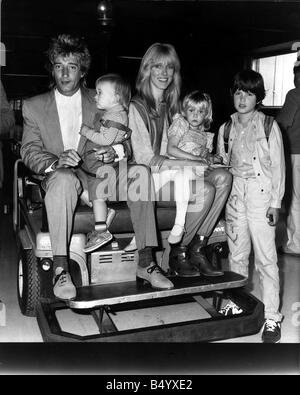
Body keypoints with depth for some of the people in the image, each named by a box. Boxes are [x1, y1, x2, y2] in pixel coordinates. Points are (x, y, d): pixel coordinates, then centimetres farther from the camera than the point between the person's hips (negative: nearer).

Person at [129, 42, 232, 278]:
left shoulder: (171, 106, 18)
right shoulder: (136, 107, -7)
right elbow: (145, 158, -13)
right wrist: (192, 164, -16)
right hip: (150, 178, -7)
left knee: (223, 178, -16)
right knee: (206, 190, -27)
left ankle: (197, 249, -11)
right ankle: (178, 255, -8)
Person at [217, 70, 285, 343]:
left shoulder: (269, 126, -2)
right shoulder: (226, 129, 9)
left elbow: (278, 167, -2)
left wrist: (276, 203, -6)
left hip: (261, 197, -4)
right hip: (234, 197, 4)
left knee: (266, 258, 0)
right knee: (236, 254, 13)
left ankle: (272, 316, 11)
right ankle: (237, 303, 29)